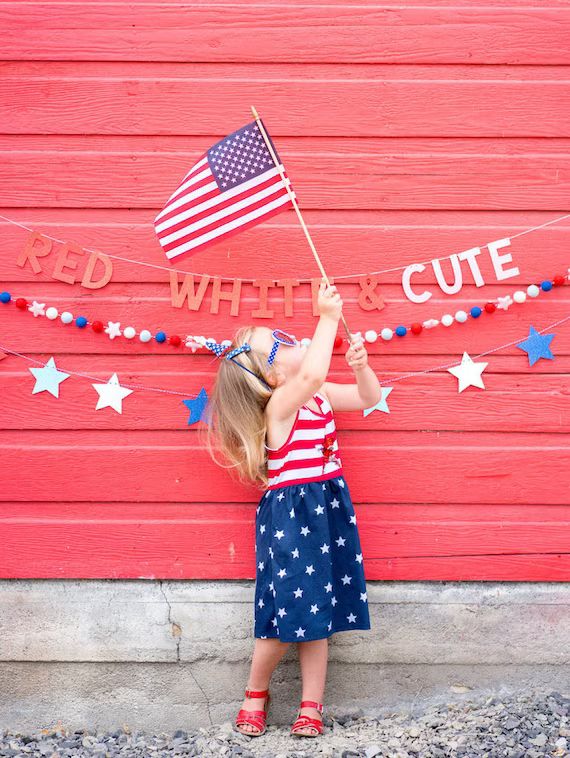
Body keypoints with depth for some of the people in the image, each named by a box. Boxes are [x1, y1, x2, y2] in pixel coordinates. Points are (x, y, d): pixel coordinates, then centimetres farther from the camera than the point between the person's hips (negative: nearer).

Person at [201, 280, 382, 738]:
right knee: (290, 610, -6)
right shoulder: (280, 403, -16)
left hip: (327, 508, 7)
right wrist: (328, 317, -32)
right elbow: (311, 375, -37)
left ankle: (311, 706, 16)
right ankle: (256, 693, 18)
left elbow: (369, 397, 17)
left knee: (318, 613, 8)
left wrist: (360, 365, -3)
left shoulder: (319, 394, 8)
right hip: (289, 515, -7)